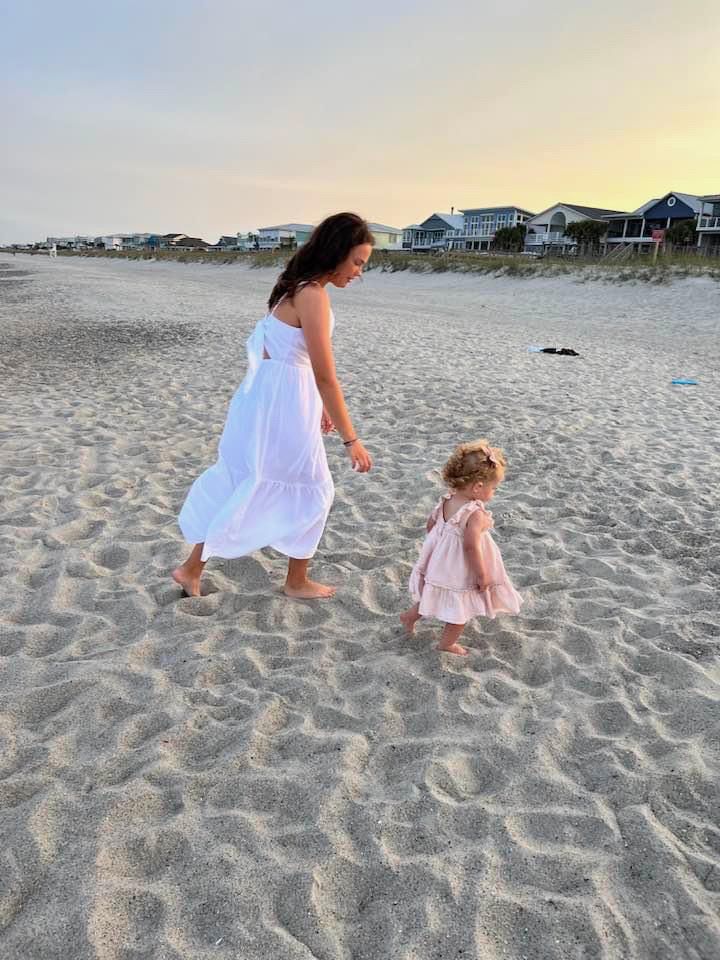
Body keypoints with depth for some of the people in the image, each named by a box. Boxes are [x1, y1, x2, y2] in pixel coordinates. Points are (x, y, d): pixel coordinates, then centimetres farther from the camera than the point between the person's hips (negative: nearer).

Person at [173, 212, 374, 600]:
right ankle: (297, 581, 26)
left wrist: (317, 404, 24)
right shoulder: (313, 295, -20)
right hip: (281, 403, -9)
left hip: (265, 395, 9)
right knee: (311, 491, 9)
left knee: (239, 482, 15)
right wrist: (351, 440, -18)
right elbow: (326, 376, -22)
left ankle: (192, 569, 24)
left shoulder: (298, 285, 11)